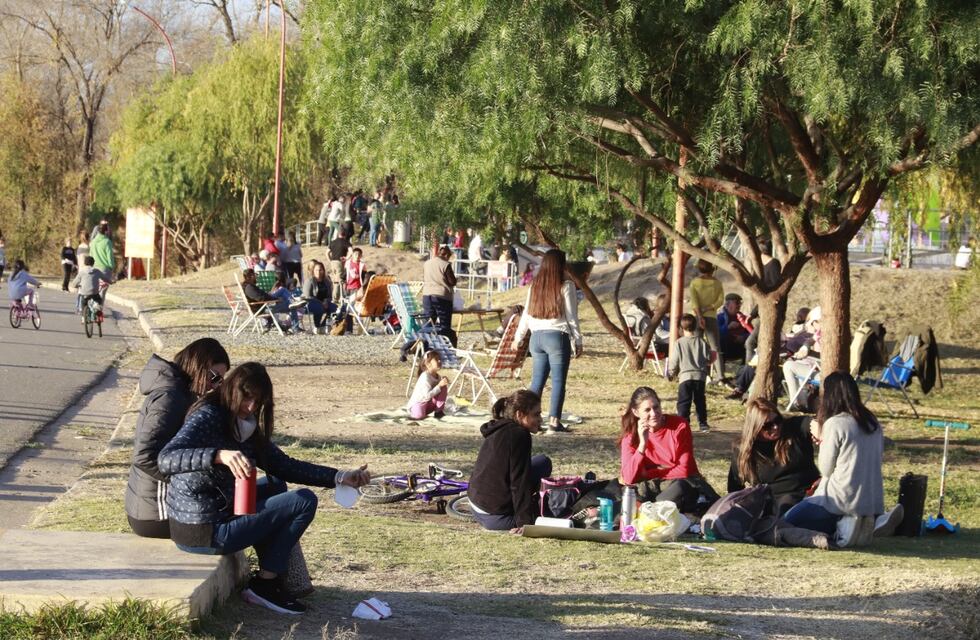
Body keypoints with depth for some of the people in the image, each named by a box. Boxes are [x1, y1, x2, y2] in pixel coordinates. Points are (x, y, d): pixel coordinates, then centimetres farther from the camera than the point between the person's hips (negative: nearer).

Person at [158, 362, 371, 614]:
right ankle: (264, 584, 3)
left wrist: (340, 477, 6)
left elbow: (285, 466, 13)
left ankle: (272, 578, 15)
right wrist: (219, 455, -46)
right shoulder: (207, 417, -16)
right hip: (204, 533, -9)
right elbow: (166, 460, -31)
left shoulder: (247, 428, 11)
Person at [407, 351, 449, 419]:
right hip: (417, 404, -8)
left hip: (428, 403, 8)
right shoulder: (425, 377, -25)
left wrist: (444, 382, -12)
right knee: (419, 415, -42)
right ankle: (414, 412, -4)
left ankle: (438, 411, -3)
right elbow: (427, 395, -32)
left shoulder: (437, 376, 1)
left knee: (444, 387, -8)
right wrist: (439, 385, -30)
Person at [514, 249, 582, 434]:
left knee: (537, 379, 11)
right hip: (557, 336, -5)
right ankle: (554, 421, -4)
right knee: (558, 380, -1)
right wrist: (578, 341, 2)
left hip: (537, 336, 5)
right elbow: (571, 317, -5)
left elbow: (526, 314, 13)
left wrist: (518, 337, 23)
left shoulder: (535, 286, 7)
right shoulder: (566, 287, -7)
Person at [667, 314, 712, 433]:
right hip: (700, 376, 3)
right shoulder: (702, 342, 4)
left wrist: (671, 374, 17)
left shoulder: (679, 343, -4)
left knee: (683, 403, 1)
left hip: (685, 376, -3)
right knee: (700, 401, 14)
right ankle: (703, 424, 16)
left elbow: (674, 361, -1)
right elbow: (708, 359, 8)